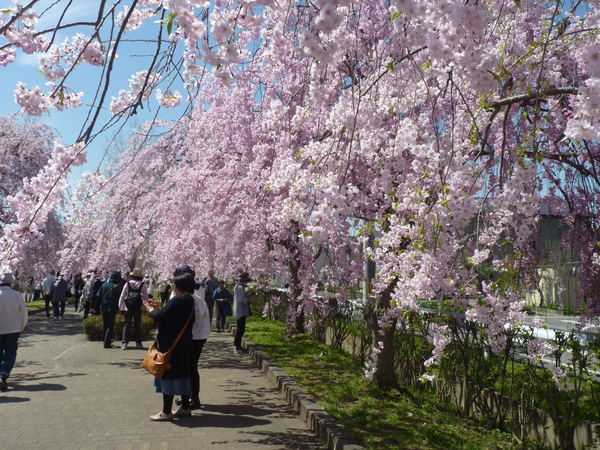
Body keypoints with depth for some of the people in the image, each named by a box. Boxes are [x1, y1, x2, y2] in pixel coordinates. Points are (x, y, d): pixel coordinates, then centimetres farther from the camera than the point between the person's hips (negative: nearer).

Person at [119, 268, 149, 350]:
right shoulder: (143, 285, -4)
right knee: (138, 325, 11)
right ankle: (138, 343, 14)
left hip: (128, 308, 0)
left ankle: (124, 343, 2)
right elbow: (145, 297, -2)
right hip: (138, 308, 0)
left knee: (126, 325, 7)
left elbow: (122, 296, -1)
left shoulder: (127, 284, -3)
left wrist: (121, 307, 5)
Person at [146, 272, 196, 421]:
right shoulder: (190, 301, 7)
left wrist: (151, 310, -2)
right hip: (184, 345, 9)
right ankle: (185, 408, 25)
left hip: (171, 345, -9)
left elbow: (160, 316, -22)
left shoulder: (177, 301, -21)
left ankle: (166, 412, 10)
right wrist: (158, 308, 18)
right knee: (183, 374, 16)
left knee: (168, 375, 2)